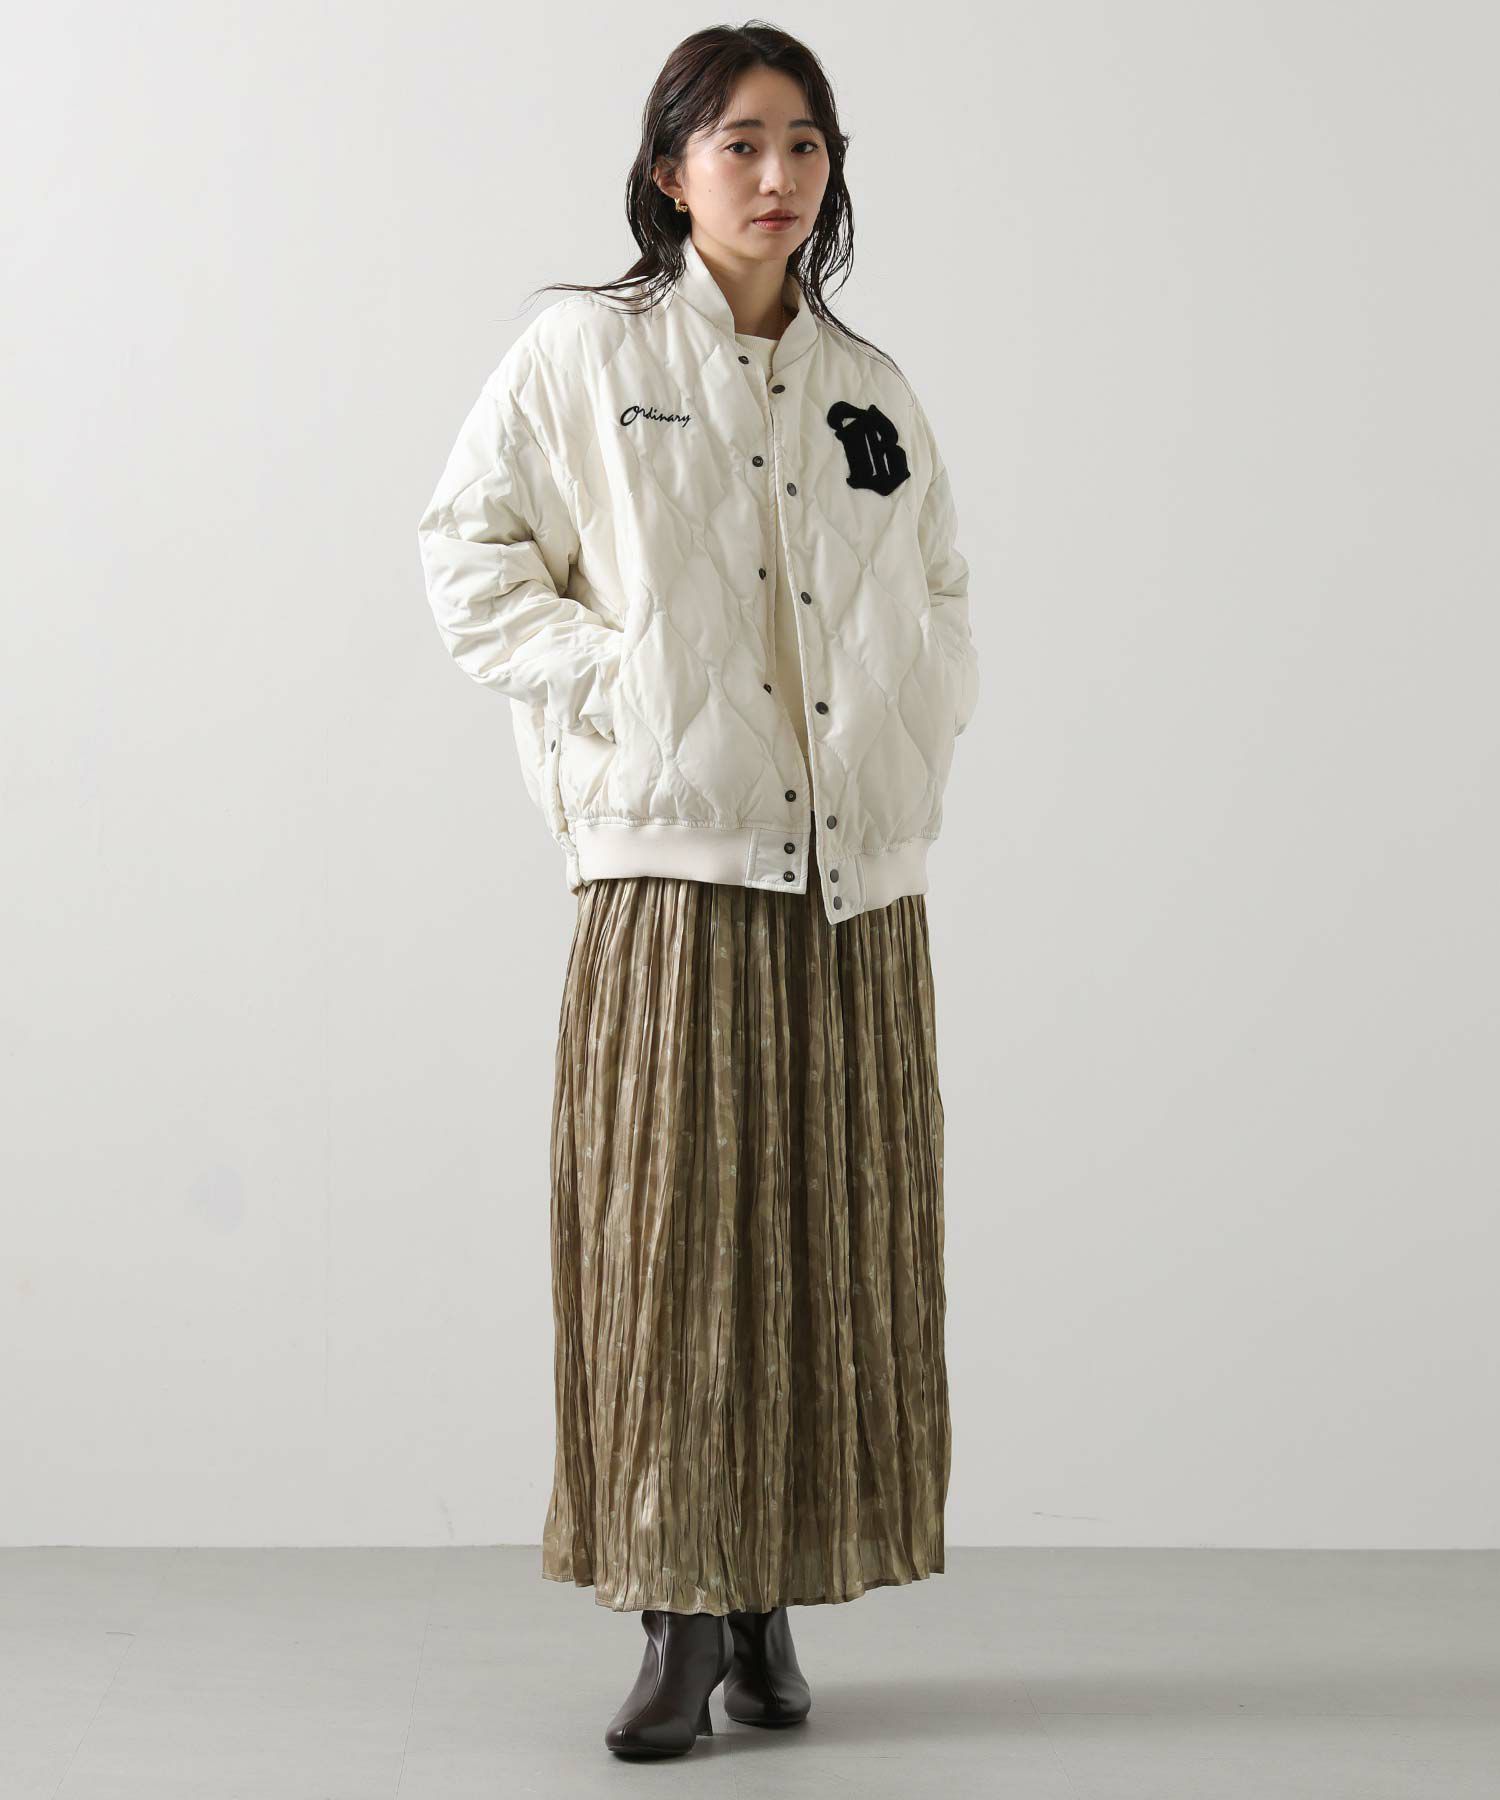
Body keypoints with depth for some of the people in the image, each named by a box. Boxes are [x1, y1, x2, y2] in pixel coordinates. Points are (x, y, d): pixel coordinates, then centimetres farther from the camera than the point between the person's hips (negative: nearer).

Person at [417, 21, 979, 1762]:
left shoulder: (872, 387, 15)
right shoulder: (583, 355, 4)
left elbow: (938, 590, 25)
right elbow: (468, 546, 5)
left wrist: (930, 720, 9)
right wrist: (597, 685, -6)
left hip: (857, 867, 4)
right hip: (674, 852, -4)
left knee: (836, 1235, 3)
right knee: (673, 1225, -5)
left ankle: (774, 1606, 14)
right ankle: (681, 1605, 4)